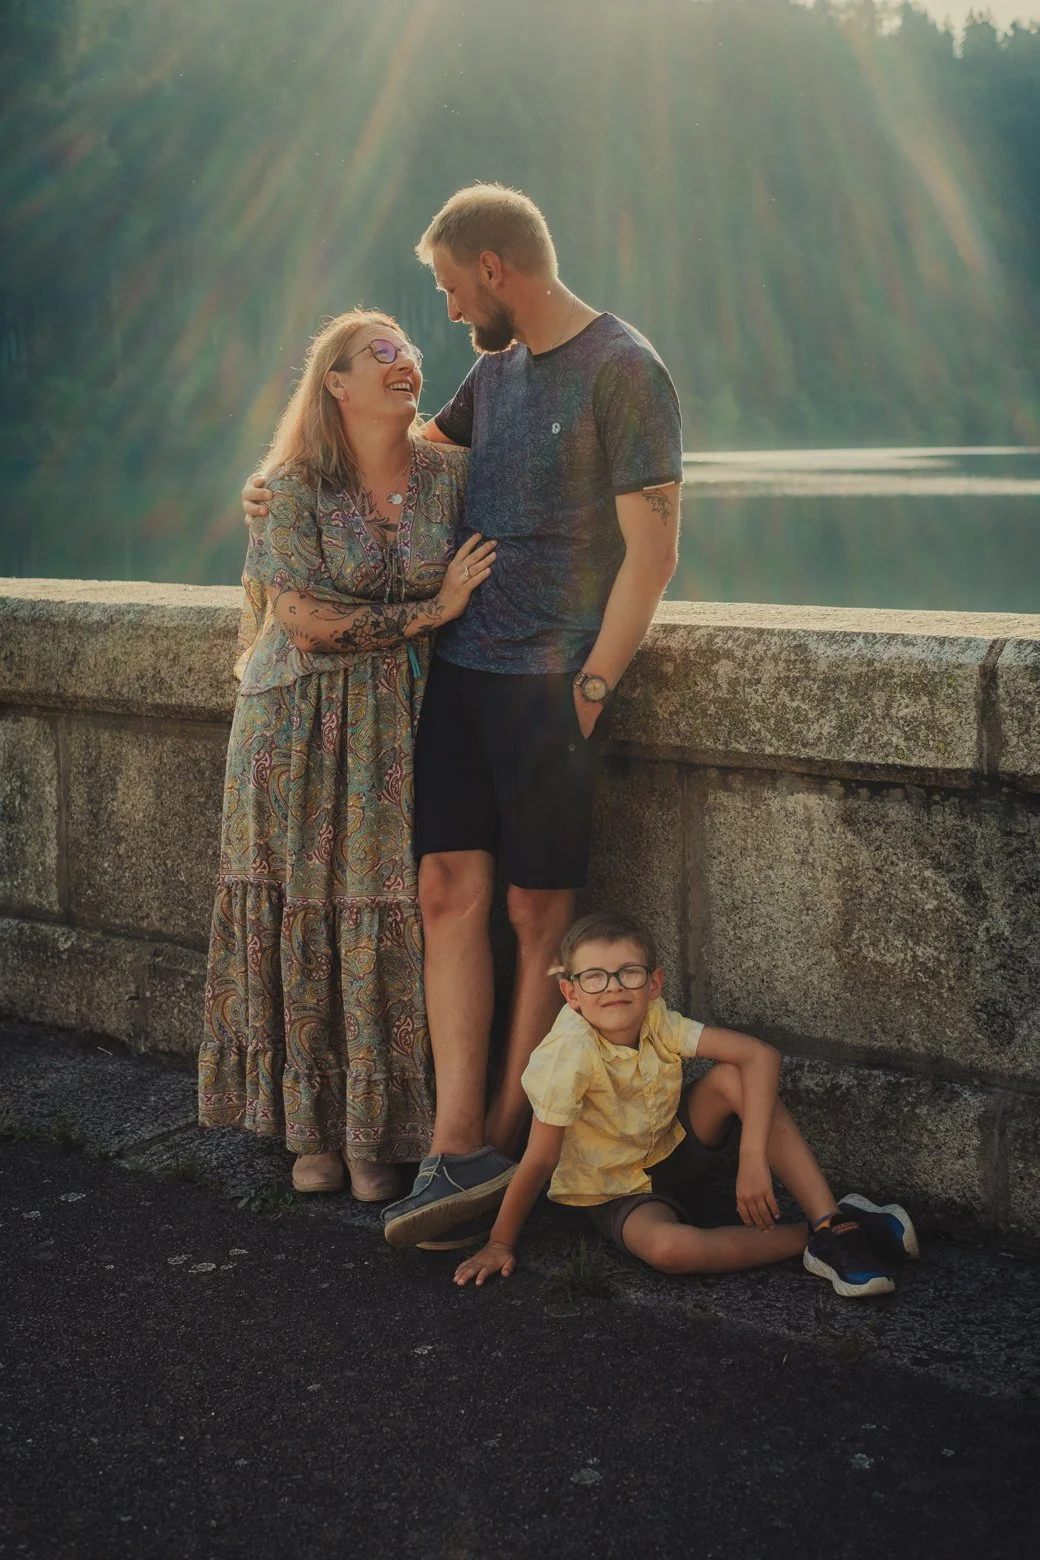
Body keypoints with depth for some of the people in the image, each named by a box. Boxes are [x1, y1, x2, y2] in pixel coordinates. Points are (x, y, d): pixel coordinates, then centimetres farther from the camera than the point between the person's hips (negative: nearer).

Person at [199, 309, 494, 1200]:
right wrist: (429, 612, -12)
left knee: (391, 921, -1)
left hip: (406, 726, 2)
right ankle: (310, 1125, 15)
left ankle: (377, 1132, 11)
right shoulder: (294, 488, -6)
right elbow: (306, 620, -13)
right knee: (302, 920, 2)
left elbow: (479, 587, 13)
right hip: (302, 727, -2)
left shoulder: (450, 474, 3)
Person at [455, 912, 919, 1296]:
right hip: (616, 1191, -4)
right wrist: (500, 1243, -16)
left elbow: (760, 1055, -22)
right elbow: (541, 1159, -22)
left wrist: (753, 1156, -31)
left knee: (735, 1077, -23)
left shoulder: (656, 1021, -17)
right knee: (667, 1247, -38)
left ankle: (831, 1223, -24)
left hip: (673, 1149, 4)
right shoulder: (572, 1051, -29)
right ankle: (808, 1241, -19)